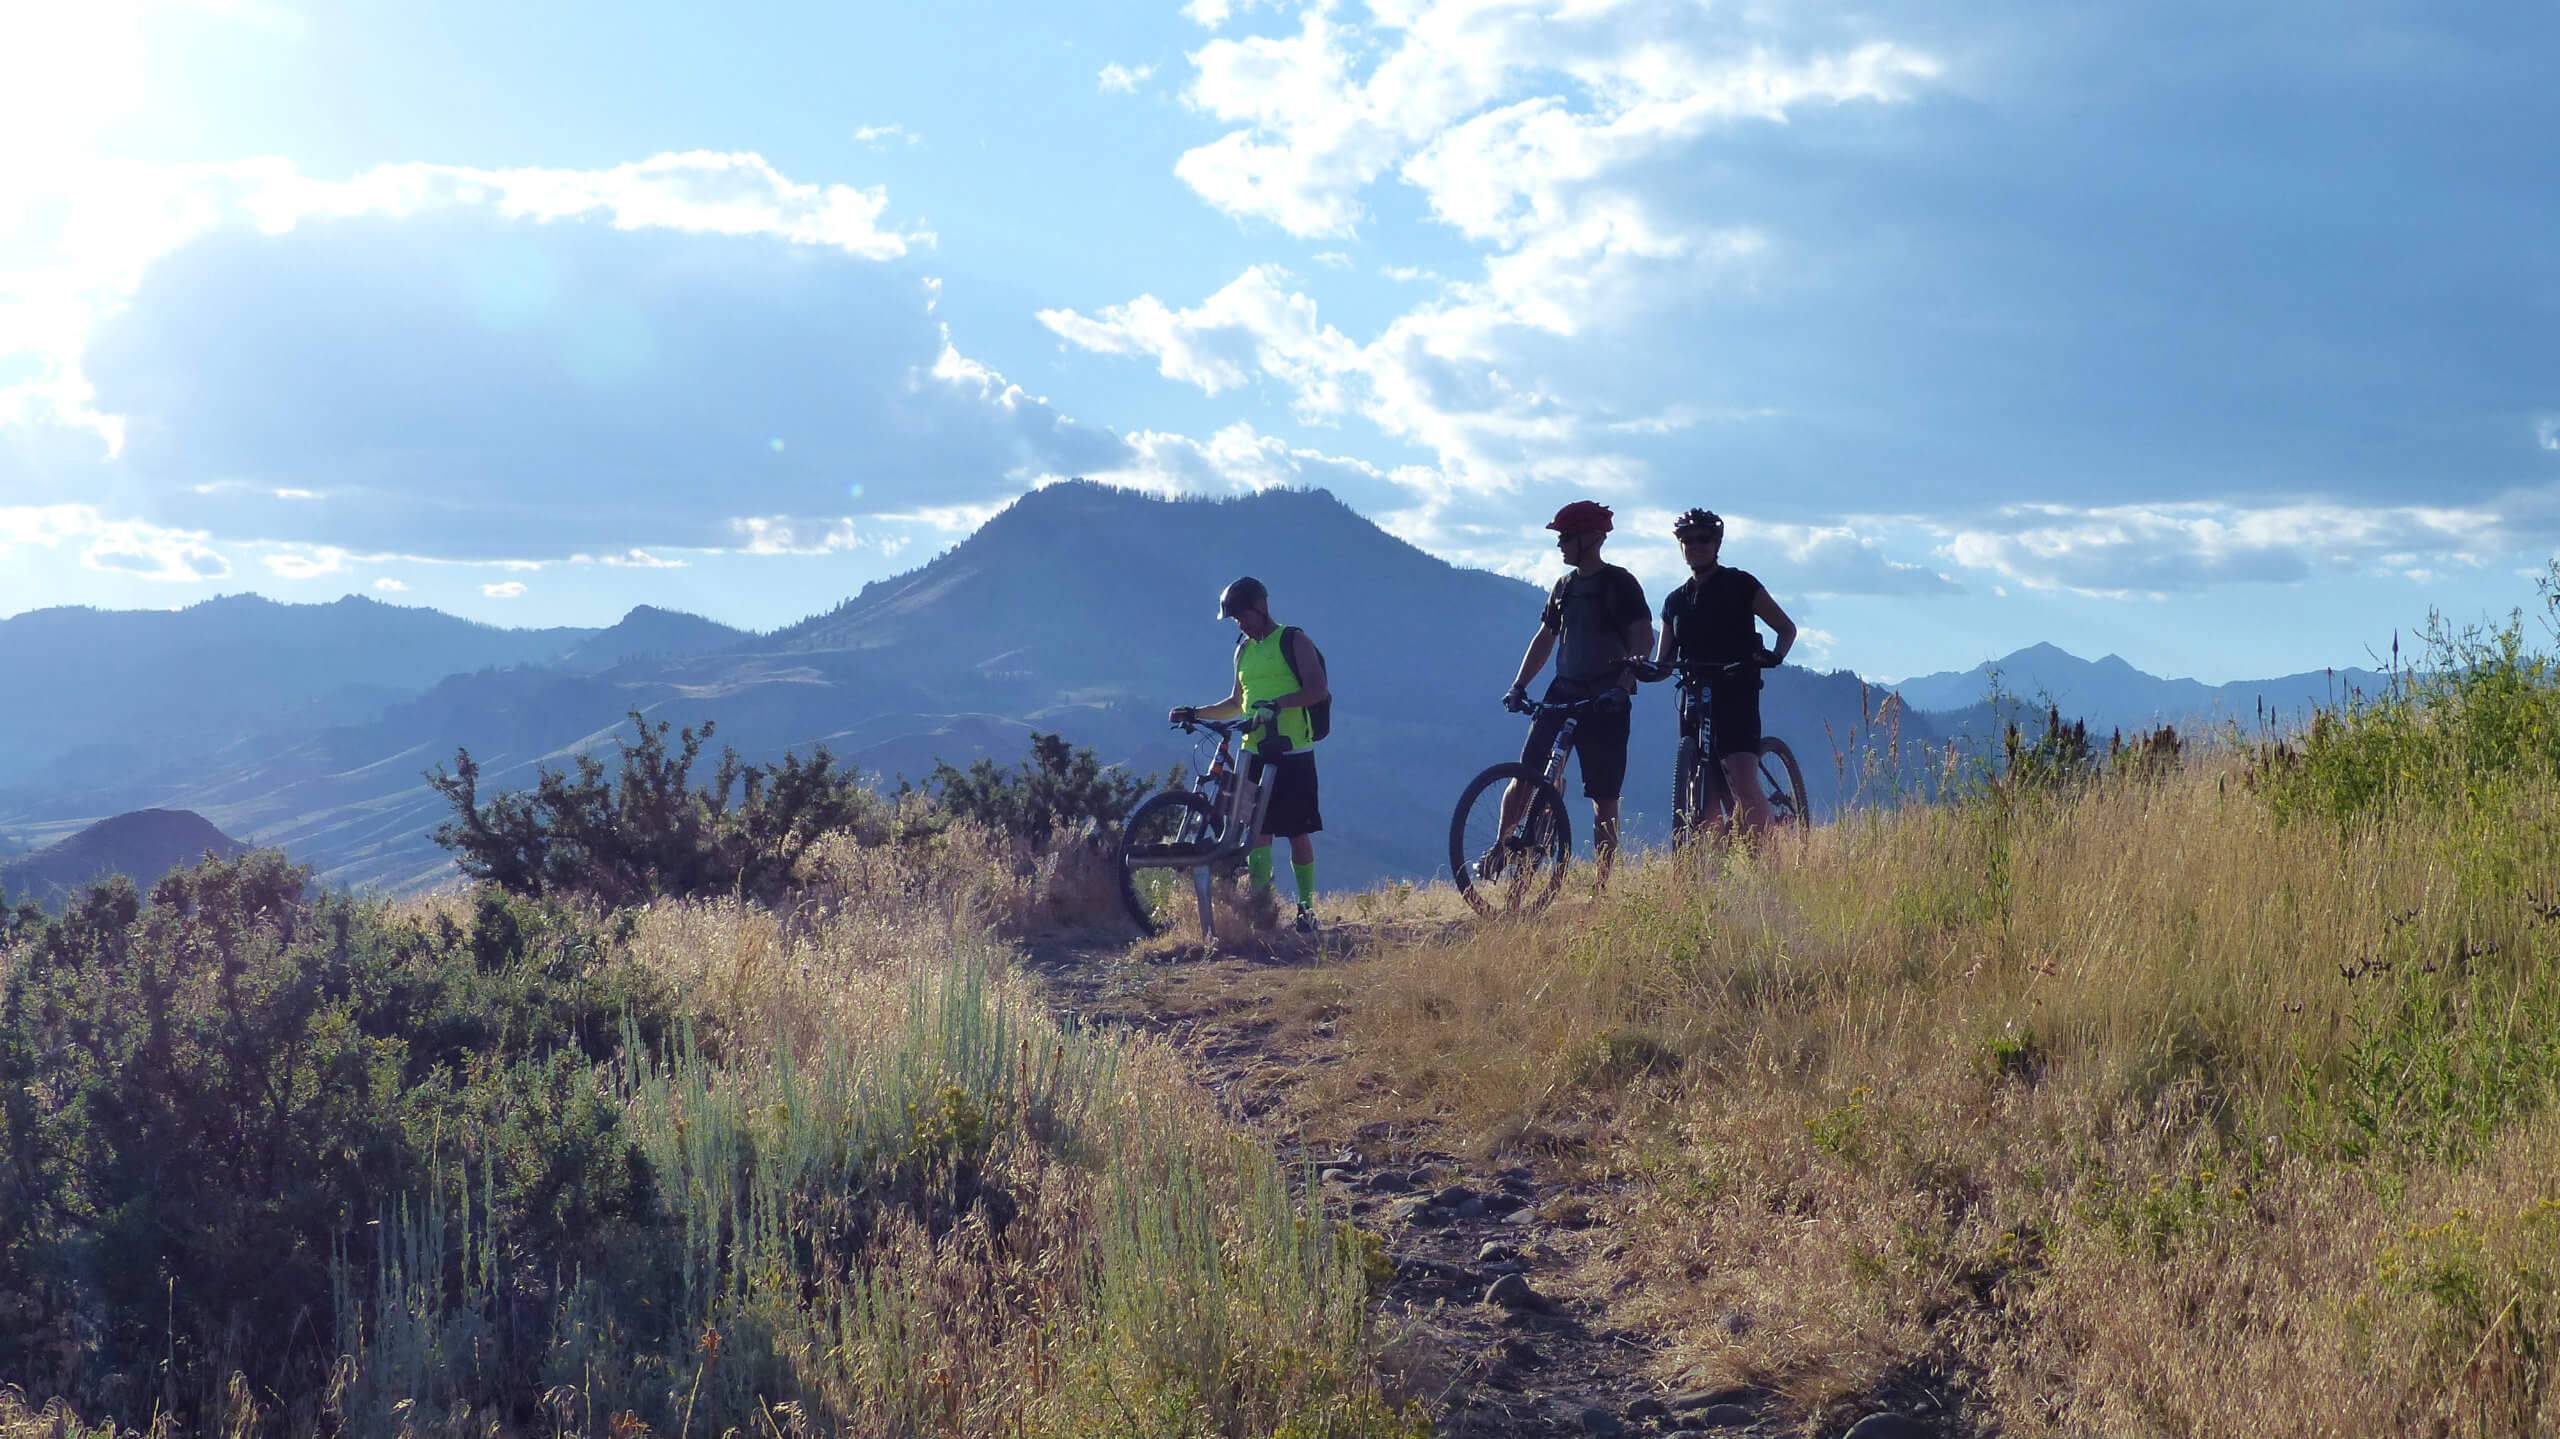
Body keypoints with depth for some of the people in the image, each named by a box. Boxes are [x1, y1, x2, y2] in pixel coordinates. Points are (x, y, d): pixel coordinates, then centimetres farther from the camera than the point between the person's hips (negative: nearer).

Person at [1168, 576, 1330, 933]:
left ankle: (1306, 907, 7)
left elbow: (1318, 689, -14)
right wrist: (1196, 712, 11)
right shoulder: (1244, 649, 16)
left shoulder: (1294, 642, -3)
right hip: (1254, 752, 5)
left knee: (1297, 832, -1)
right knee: (1256, 830, -1)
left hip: (1292, 753, -5)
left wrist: (1279, 702, -29)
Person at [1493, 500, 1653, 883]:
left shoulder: (1620, 584, -4)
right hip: (1563, 693, 5)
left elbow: (1643, 638, -11)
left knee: (1604, 798, -2)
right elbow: (1545, 639, 20)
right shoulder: (1564, 587, 15)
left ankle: (1603, 885, 2)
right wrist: (1519, 685, 9)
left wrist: (1624, 682, -25)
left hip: (1605, 701, -5)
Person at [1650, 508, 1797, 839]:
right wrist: (1647, 668, -6)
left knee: (1743, 782, -22)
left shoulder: (1739, 585, 4)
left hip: (1737, 697, -6)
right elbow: (1665, 660, 18)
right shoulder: (1675, 601, 18)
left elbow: (1786, 628, 4)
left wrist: (1775, 656, -17)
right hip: (1695, 701, 6)